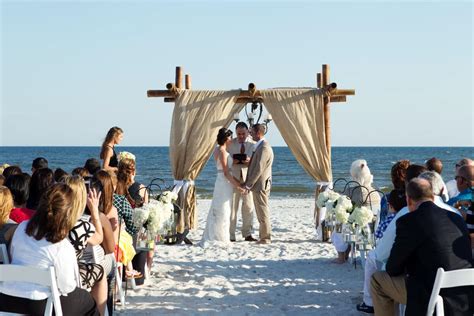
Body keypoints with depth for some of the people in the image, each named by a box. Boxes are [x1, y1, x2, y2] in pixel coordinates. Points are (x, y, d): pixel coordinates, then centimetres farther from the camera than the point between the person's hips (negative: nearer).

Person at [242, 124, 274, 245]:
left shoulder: (264, 148, -16)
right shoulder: (259, 146, 16)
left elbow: (259, 169, -20)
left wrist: (248, 185, -16)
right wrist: (248, 184, 15)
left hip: (260, 185, -10)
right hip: (257, 186, 10)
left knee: (263, 212, -3)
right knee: (260, 212, 14)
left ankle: (265, 238, 3)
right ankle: (263, 236, 21)